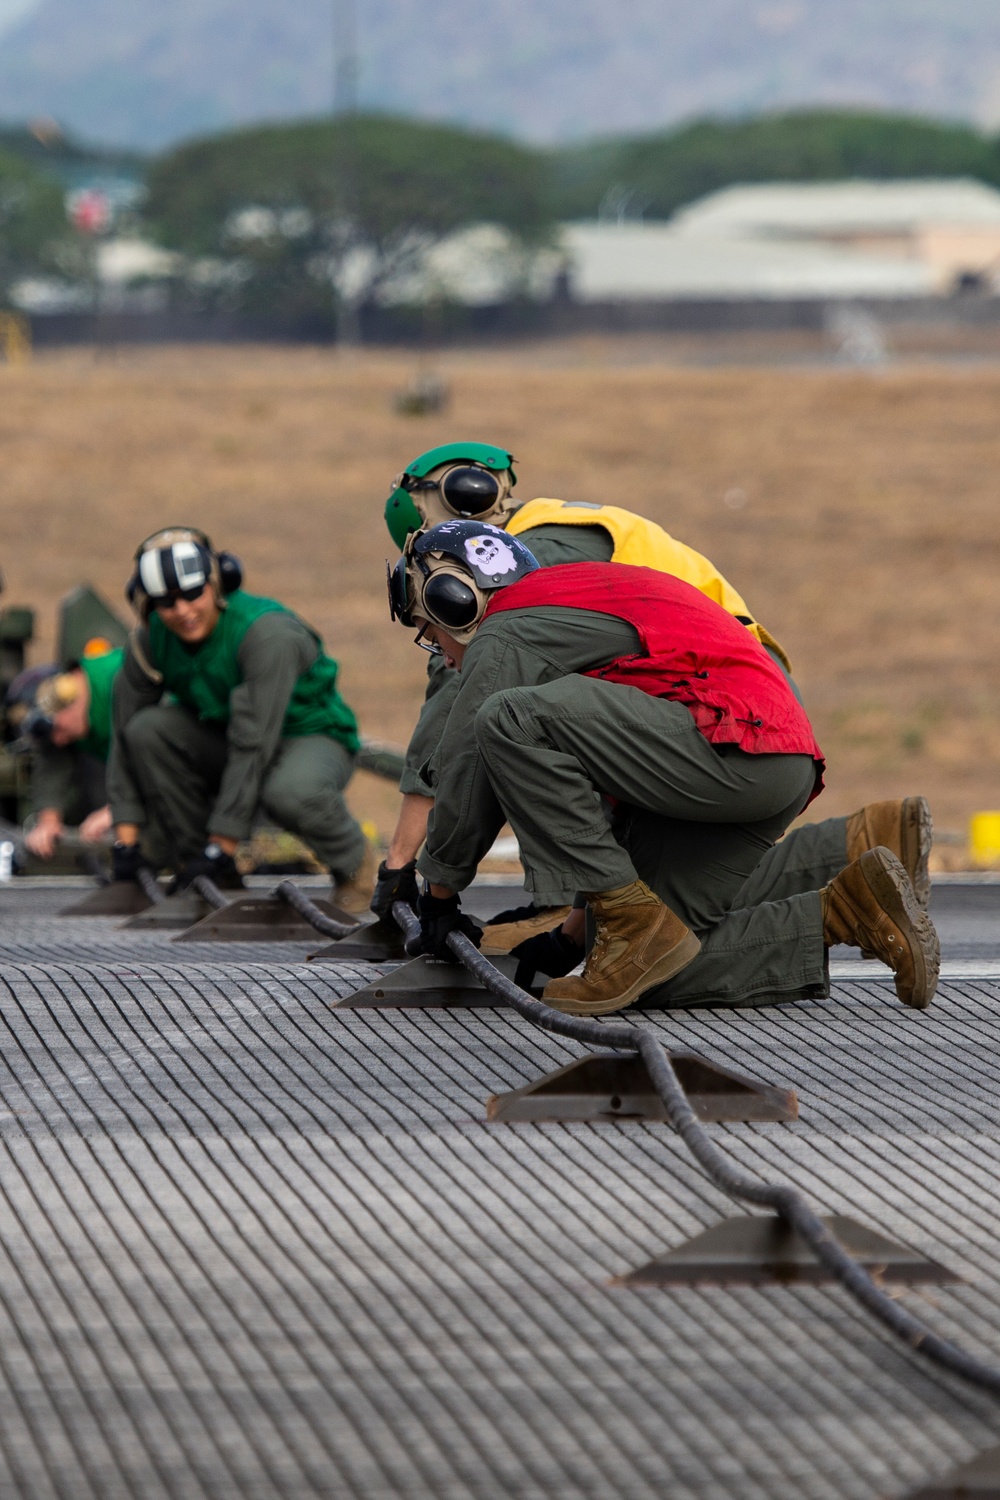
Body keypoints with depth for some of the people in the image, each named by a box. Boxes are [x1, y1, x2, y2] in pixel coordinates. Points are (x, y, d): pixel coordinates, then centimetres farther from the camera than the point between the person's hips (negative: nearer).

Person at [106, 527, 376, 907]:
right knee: (148, 729, -22)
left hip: (309, 737, -5)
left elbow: (253, 744, -33)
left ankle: (353, 860, -7)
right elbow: (126, 731, -8)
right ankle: (192, 864, -8)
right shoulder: (150, 643, -13)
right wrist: (126, 838, -14)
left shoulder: (269, 633, -31)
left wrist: (222, 845, -34)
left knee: (290, 793, -41)